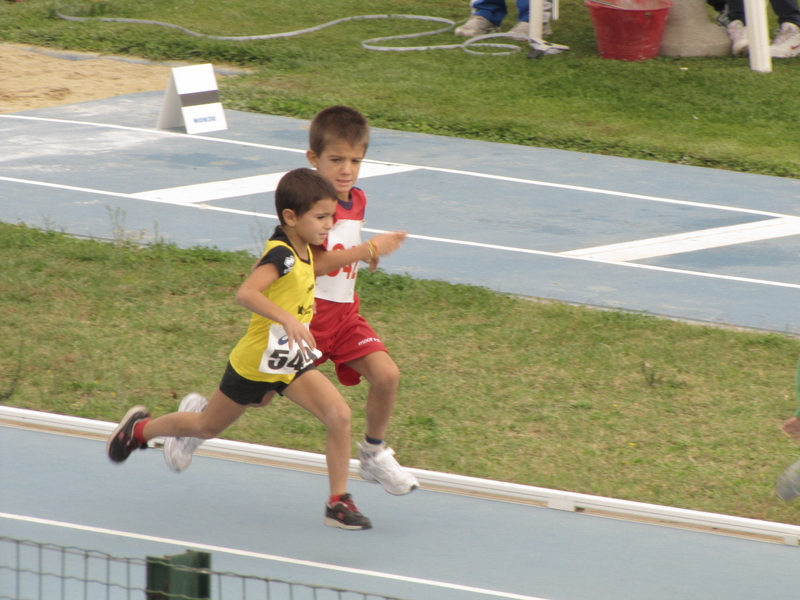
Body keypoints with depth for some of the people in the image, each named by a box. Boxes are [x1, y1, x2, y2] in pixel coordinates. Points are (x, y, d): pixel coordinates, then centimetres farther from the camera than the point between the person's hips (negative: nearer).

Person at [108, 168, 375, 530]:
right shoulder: (281, 255, -26)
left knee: (339, 415, -16)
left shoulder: (303, 251, 1)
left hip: (292, 362, 7)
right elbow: (246, 294, -42)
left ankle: (338, 503, -7)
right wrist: (287, 319, -53)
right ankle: (140, 429, 42)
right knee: (208, 427, 14)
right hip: (255, 362, -7)